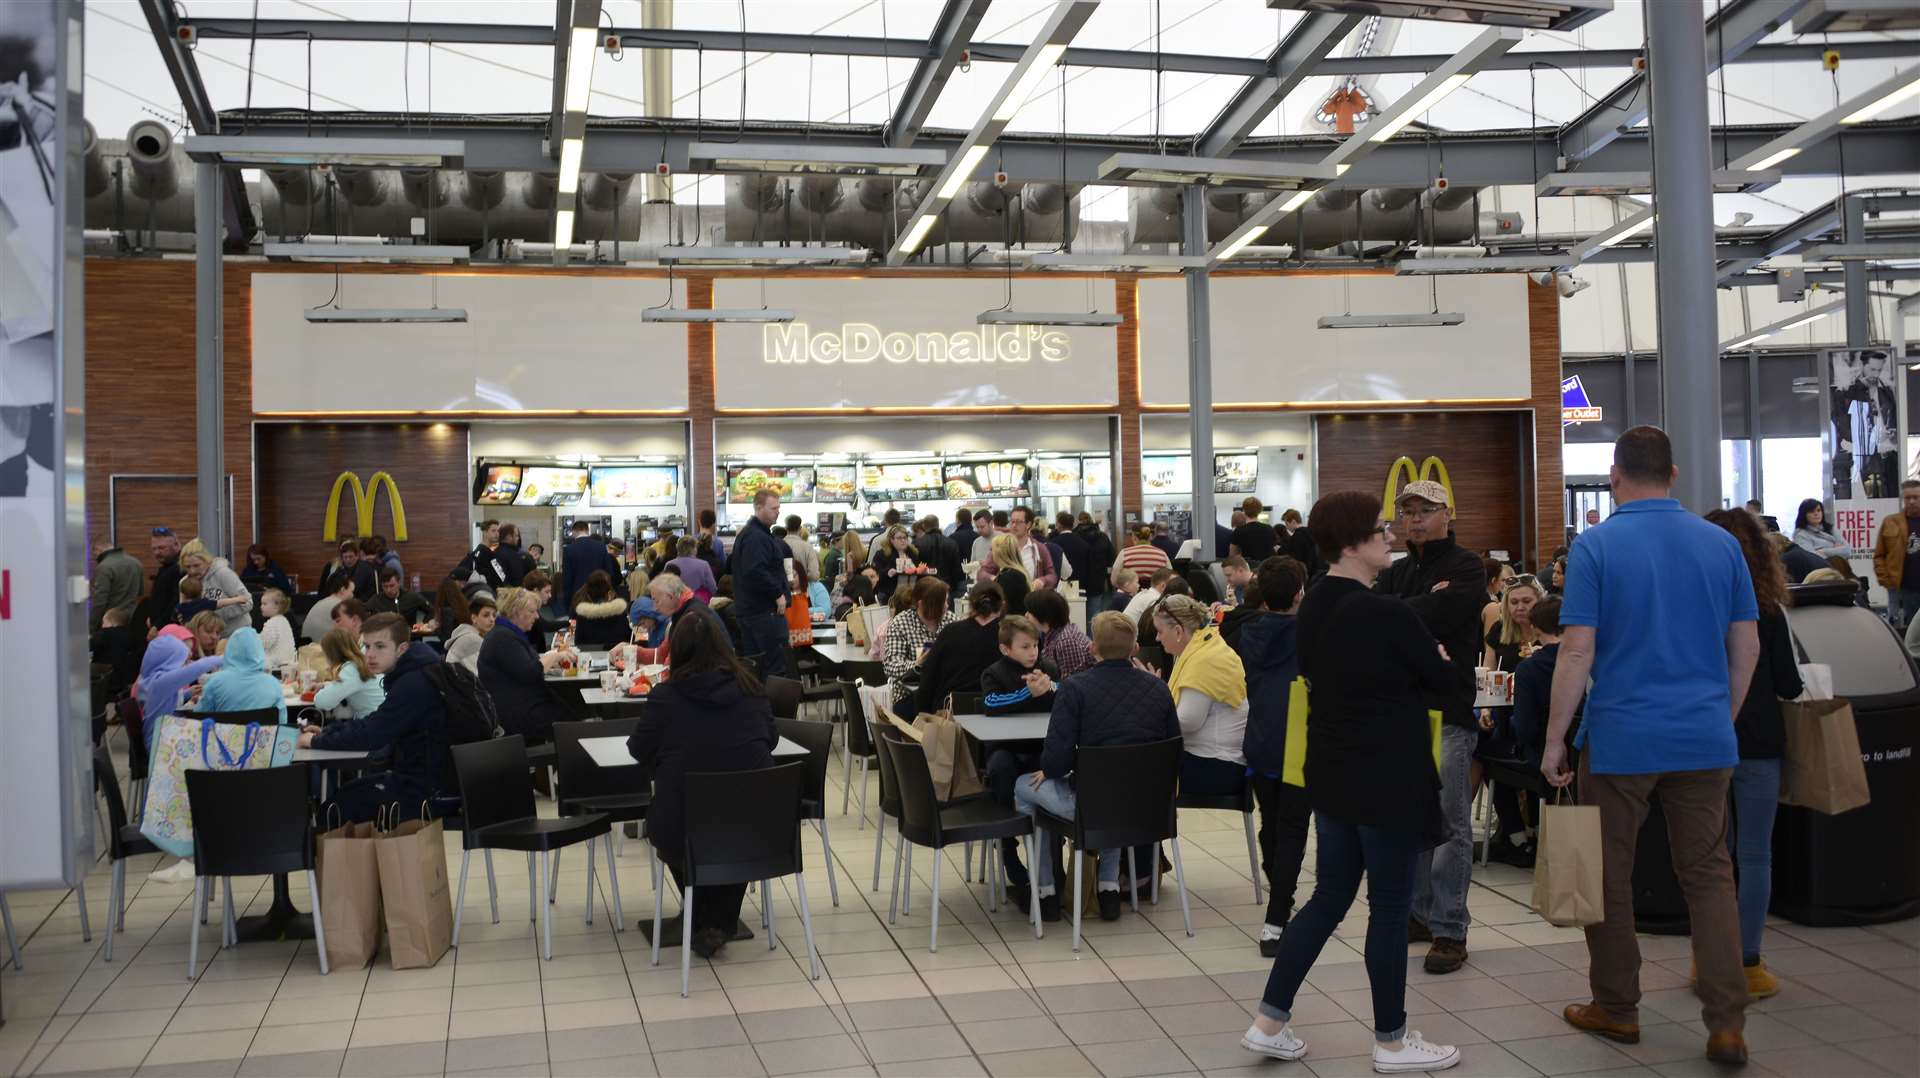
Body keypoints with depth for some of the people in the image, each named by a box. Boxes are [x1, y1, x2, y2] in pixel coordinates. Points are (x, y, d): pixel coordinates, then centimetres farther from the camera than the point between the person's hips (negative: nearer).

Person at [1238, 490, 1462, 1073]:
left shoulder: (1313, 606, 5)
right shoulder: (1390, 613, -20)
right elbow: (1441, 679, -8)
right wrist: (1439, 659, 14)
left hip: (1332, 773, 8)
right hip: (1388, 780, -8)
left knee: (1329, 897, 16)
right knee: (1390, 908, 5)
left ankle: (1269, 1021, 18)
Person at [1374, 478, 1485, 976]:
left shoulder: (1465, 567, -3)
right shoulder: (1396, 571, 18)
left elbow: (1439, 616, -18)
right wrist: (1423, 605, -11)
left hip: (1447, 710, -7)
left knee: (1450, 823, -4)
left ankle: (1449, 929, 1)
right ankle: (1419, 911, 23)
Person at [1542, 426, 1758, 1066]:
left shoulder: (1596, 547, -8)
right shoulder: (1721, 545, 4)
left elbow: (1577, 653, -12)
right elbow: (1746, 647, 8)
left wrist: (1554, 741, -5)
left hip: (1620, 738, -3)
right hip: (1705, 738, 4)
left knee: (1609, 877, 10)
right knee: (1709, 875, 10)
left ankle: (1616, 1009, 21)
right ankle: (1726, 1024, 5)